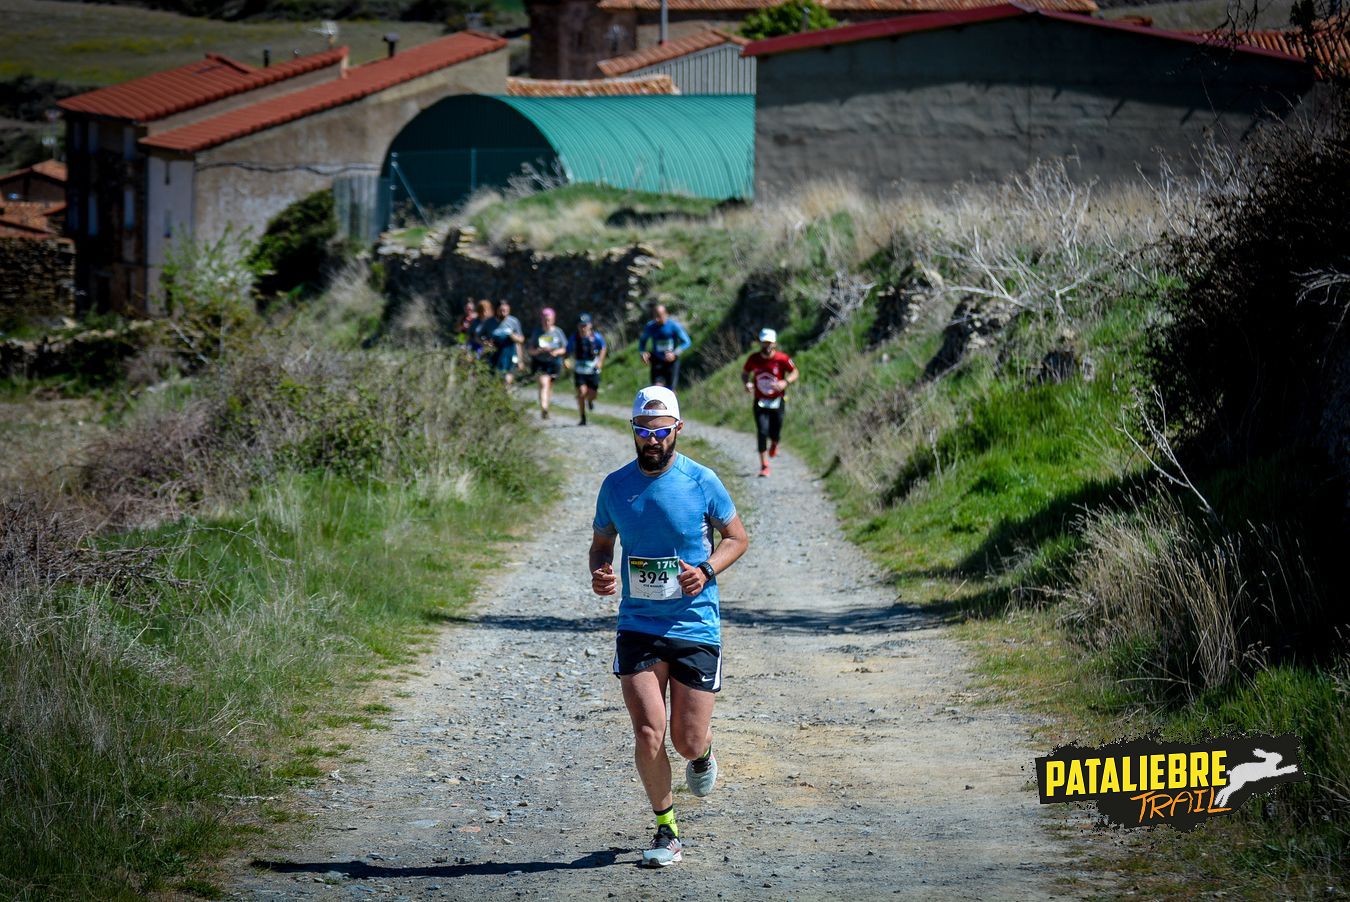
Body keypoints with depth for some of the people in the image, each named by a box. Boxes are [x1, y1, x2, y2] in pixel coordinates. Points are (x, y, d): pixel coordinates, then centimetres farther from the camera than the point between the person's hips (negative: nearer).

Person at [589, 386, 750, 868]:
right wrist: (599, 573, -8)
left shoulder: (701, 482, -6)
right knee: (648, 735, -11)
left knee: (687, 742, 1)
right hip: (638, 627, 1)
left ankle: (702, 751, 40)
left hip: (696, 627, -1)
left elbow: (737, 537, 6)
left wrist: (706, 570, -13)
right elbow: (601, 543, 15)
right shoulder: (615, 486, 0)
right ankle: (665, 828, 9)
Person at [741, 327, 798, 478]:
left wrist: (785, 382, -21)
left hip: (777, 402, -1)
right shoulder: (754, 359, -7)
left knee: (775, 433, 3)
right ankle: (764, 466, -4)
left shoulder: (782, 359, -12)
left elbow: (794, 373, -1)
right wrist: (747, 383, -14)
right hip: (760, 402, 1)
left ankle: (774, 445, 43)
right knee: (762, 432, -11)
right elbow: (744, 372, 9)